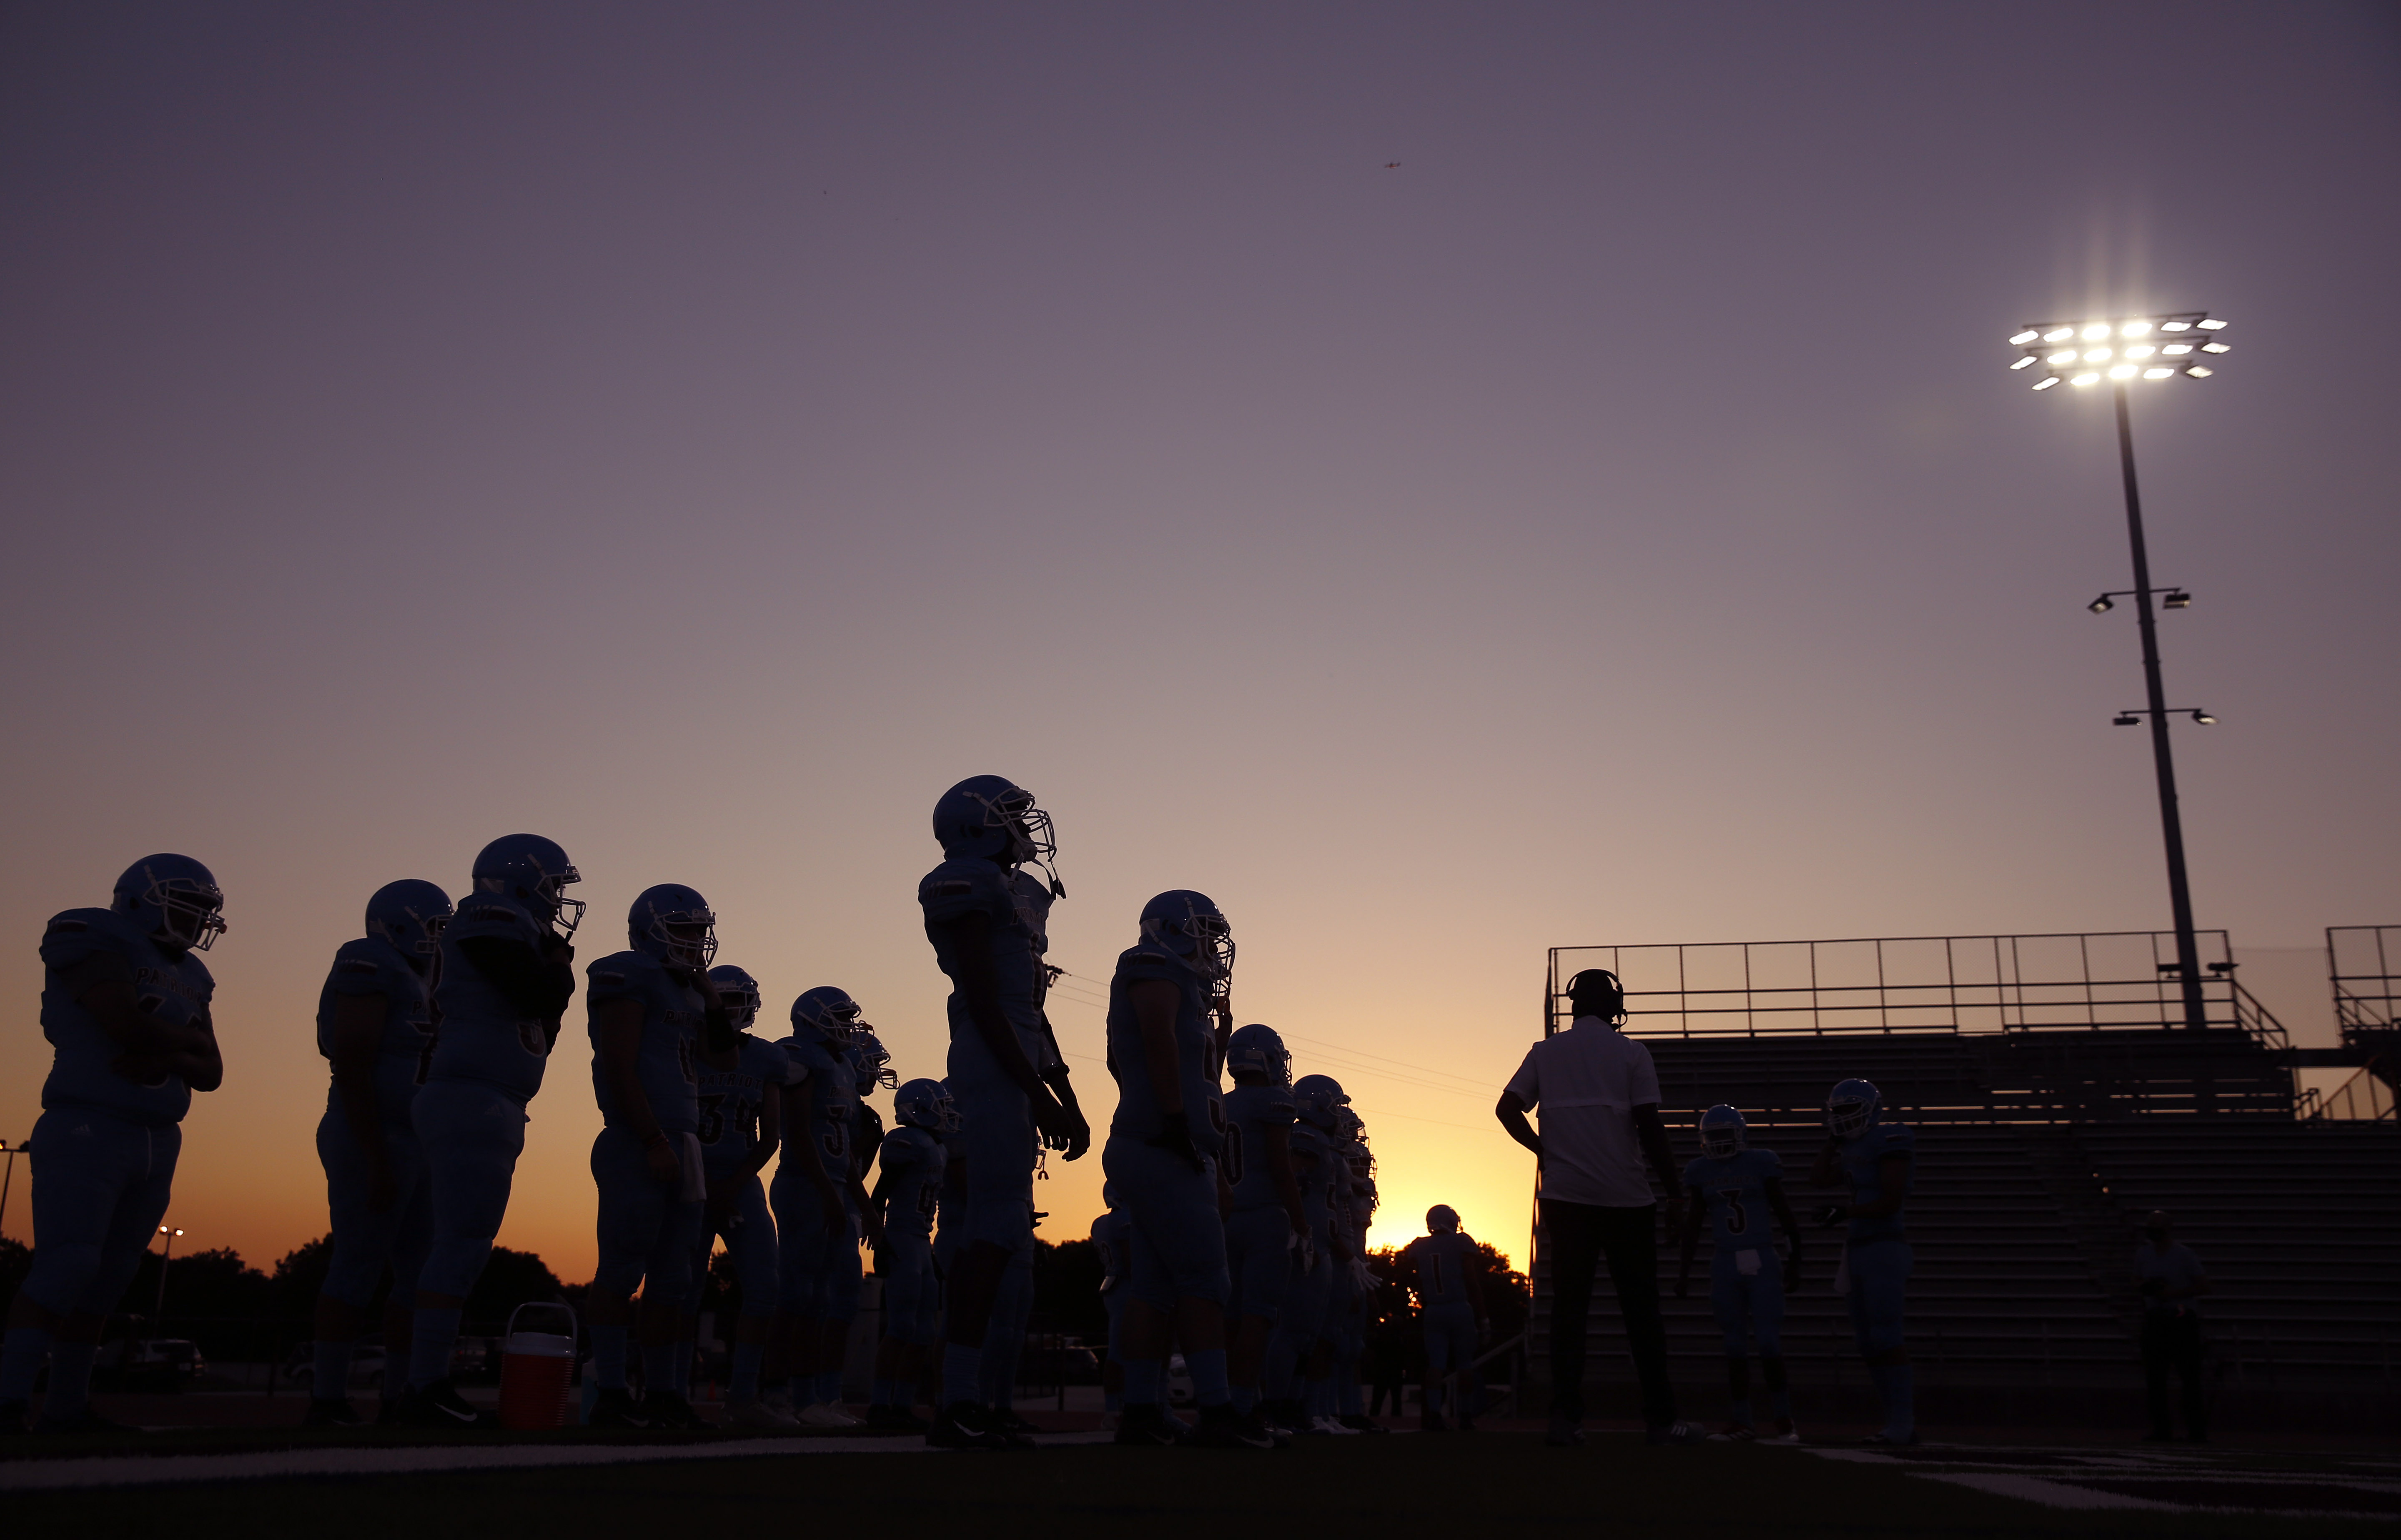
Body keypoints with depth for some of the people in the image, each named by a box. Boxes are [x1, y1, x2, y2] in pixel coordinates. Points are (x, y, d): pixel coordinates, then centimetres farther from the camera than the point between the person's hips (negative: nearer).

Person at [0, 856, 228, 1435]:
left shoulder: (188, 976, 17)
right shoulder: (95, 942, -5)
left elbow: (211, 1073, 13)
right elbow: (127, 1023, -20)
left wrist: (165, 1060, -9)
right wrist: (186, 1040, -1)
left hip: (156, 1142, 7)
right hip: (88, 1129, -7)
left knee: (107, 1278, 7)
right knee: (68, 1264, -16)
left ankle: (66, 1405, 12)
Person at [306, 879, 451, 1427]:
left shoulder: (415, 987, 19)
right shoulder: (367, 972, -9)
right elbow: (352, 1072, -17)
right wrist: (377, 1162, -20)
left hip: (412, 1146, 10)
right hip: (373, 1142, -10)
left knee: (422, 1272, 8)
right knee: (357, 1270, -6)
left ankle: (401, 1396, 12)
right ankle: (326, 1401, -1)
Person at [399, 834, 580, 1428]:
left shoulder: (508, 933, 21)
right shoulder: (493, 922, -7)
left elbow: (538, 1030, 23)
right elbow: (539, 998, -17)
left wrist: (552, 971, 12)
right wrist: (559, 968, 1)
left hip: (490, 1110, 10)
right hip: (472, 1103, -10)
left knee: (461, 1245, 10)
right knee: (463, 1244, -12)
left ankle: (426, 1384, 12)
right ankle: (425, 1389, -11)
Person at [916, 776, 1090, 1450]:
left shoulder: (1006, 892, 21)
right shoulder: (974, 887, -8)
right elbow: (986, 1007, -14)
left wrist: (1046, 1101, 22)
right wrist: (1041, 1096, -15)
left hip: (1005, 1074, 10)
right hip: (996, 1071, -10)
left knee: (988, 1232, 8)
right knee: (997, 1229, -13)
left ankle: (962, 1400, 11)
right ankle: (959, 1403, -12)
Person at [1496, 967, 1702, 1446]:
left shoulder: (1545, 1053, 8)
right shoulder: (1630, 1053, 0)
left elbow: (1507, 1109, 0)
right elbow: (1650, 1128, -5)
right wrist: (1674, 1194, 1)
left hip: (1566, 1196, 2)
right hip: (1626, 1198, -2)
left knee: (1568, 1307, 4)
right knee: (1641, 1308, 6)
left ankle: (1566, 1417, -1)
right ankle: (1660, 1419, 7)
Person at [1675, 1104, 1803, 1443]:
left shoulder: (1762, 1164, -2)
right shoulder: (1700, 1172, 5)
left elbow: (1784, 1215, 2)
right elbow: (1692, 1225, 10)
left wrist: (1794, 1262, 2)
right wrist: (1684, 1270, 9)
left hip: (1762, 1262, -2)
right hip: (1725, 1263, 3)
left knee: (1769, 1341, -6)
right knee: (1735, 1343, 5)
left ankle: (1782, 1419, 4)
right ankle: (1741, 1420, 13)